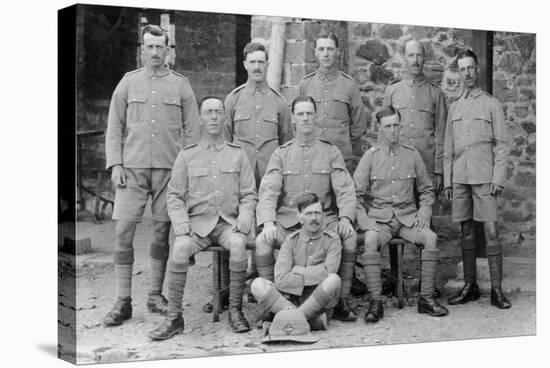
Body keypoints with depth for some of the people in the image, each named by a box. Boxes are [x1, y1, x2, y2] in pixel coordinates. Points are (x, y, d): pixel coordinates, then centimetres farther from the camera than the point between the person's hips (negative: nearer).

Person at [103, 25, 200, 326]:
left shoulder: (180, 85, 8)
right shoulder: (128, 82, 9)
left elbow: (191, 131, 8)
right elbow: (114, 128, 9)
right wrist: (115, 164, -2)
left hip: (169, 167, 0)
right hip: (132, 166, 0)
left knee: (162, 231, 4)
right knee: (123, 230, -6)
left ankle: (155, 295, 17)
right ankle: (123, 301, -1)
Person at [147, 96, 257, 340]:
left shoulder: (238, 154, 13)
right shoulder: (187, 155, 11)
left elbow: (249, 195, 10)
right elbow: (174, 196, 7)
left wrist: (244, 219, -9)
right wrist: (181, 223, -10)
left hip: (228, 223, 0)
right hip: (197, 222, 0)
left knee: (238, 245, -33)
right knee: (179, 249, -31)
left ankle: (235, 310, -18)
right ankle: (174, 317, -22)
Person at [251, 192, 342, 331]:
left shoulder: (332, 240, 2)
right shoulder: (291, 240, 5)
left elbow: (328, 272, -16)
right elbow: (280, 279, -8)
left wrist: (296, 271, -6)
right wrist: (312, 278, -13)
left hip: (320, 301, -2)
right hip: (291, 298, 2)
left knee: (333, 280, -33)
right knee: (257, 285, -22)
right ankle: (313, 320, -30)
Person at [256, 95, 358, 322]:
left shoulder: (331, 152, 11)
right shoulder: (281, 154, 11)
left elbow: (345, 189, 2)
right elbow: (268, 191, -1)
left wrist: (345, 218, -18)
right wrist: (268, 222, -19)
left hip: (324, 220, 0)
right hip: (288, 223, 0)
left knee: (350, 237, -29)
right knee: (262, 242, -29)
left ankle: (342, 301, -16)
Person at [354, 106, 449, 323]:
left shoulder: (412, 154, 9)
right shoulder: (371, 156, 3)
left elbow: (426, 190, 17)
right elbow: (356, 194, 3)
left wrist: (424, 212, 0)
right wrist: (364, 221, -10)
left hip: (408, 216, 2)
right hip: (380, 217, -2)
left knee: (431, 237, -26)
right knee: (370, 241, -33)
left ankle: (426, 298, -17)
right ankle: (375, 302, -28)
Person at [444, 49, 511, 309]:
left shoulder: (492, 104, 5)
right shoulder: (454, 108, 16)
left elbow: (502, 145, 0)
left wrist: (498, 179, -9)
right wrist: (447, 181, 10)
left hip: (484, 178, -4)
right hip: (460, 178, 4)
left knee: (491, 231, -7)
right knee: (466, 232, 6)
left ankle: (497, 290, -4)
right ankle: (470, 286, 12)